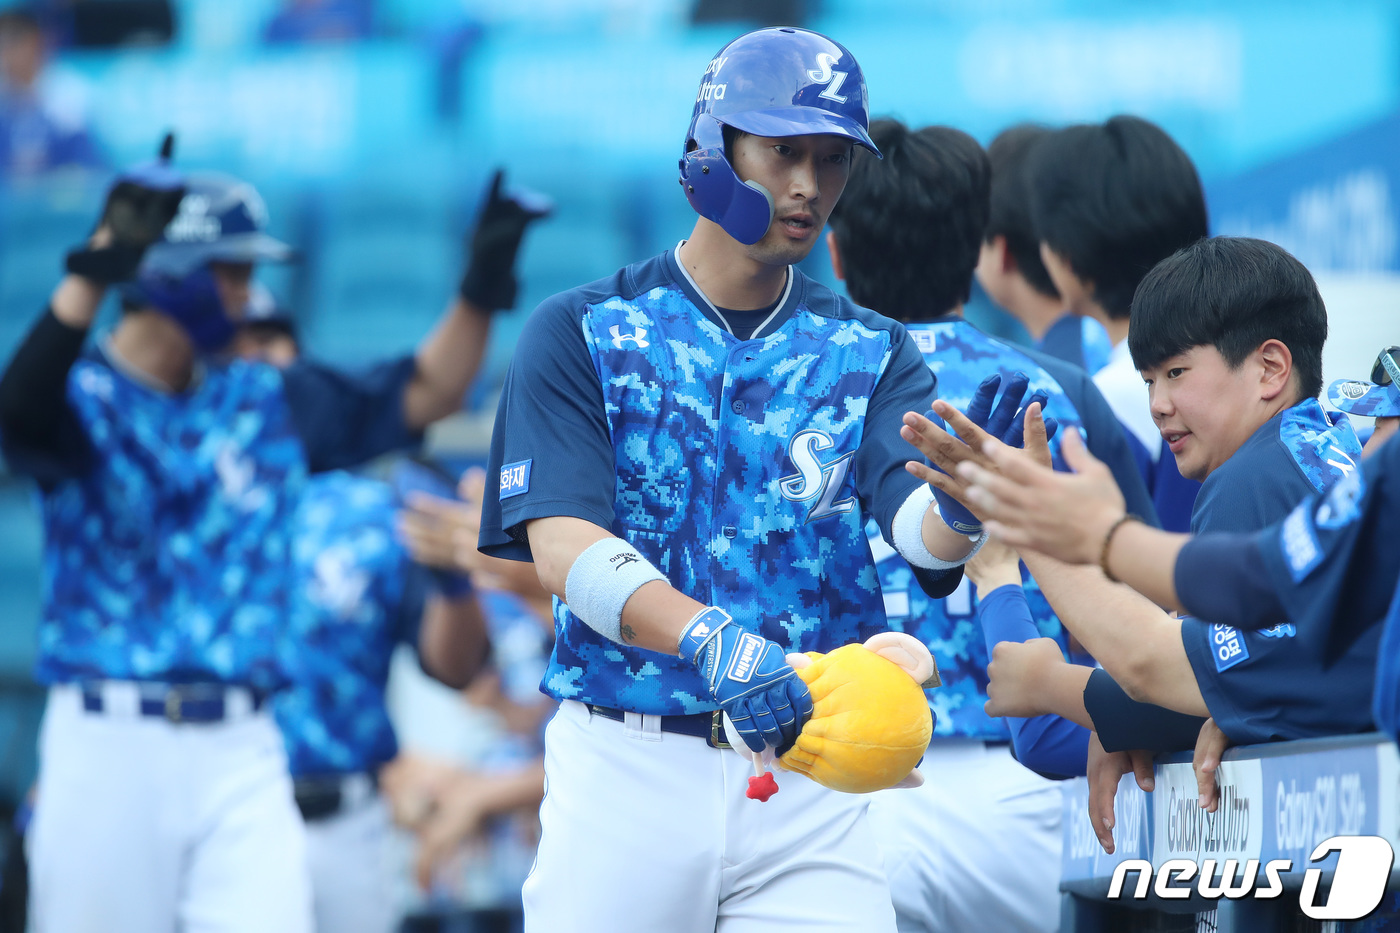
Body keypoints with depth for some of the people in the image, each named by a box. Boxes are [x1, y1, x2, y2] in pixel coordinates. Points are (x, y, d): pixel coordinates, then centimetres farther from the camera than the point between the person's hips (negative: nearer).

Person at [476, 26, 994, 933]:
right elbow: (562, 543, -12)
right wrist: (715, 644, -30)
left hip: (807, 777, 2)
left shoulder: (869, 353, 10)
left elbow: (923, 532, -8)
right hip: (627, 765, -2)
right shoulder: (582, 335, 2)